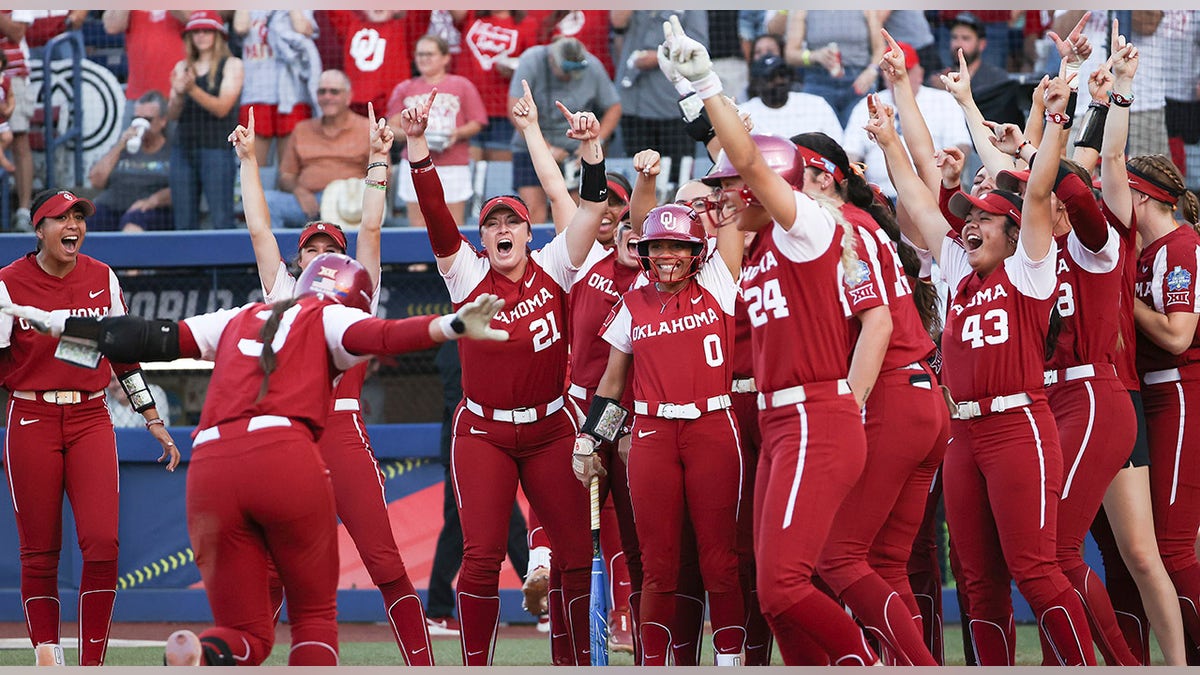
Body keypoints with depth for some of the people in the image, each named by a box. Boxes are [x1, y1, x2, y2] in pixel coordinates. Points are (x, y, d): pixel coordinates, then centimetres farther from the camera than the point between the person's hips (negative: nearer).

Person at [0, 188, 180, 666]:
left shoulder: (102, 279, 7)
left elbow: (124, 354, 15)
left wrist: (153, 419, 13)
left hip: (91, 420, 2)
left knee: (102, 544, -11)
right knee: (39, 552, -1)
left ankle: (92, 667, -5)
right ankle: (47, 661, 8)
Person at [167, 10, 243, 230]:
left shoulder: (231, 65, 4)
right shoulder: (182, 68, 16)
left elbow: (222, 108, -6)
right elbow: (172, 115, 9)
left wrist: (193, 90, -20)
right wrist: (178, 93, -12)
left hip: (216, 148, -4)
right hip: (183, 149, 4)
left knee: (221, 221, -12)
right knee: (184, 224, 1)